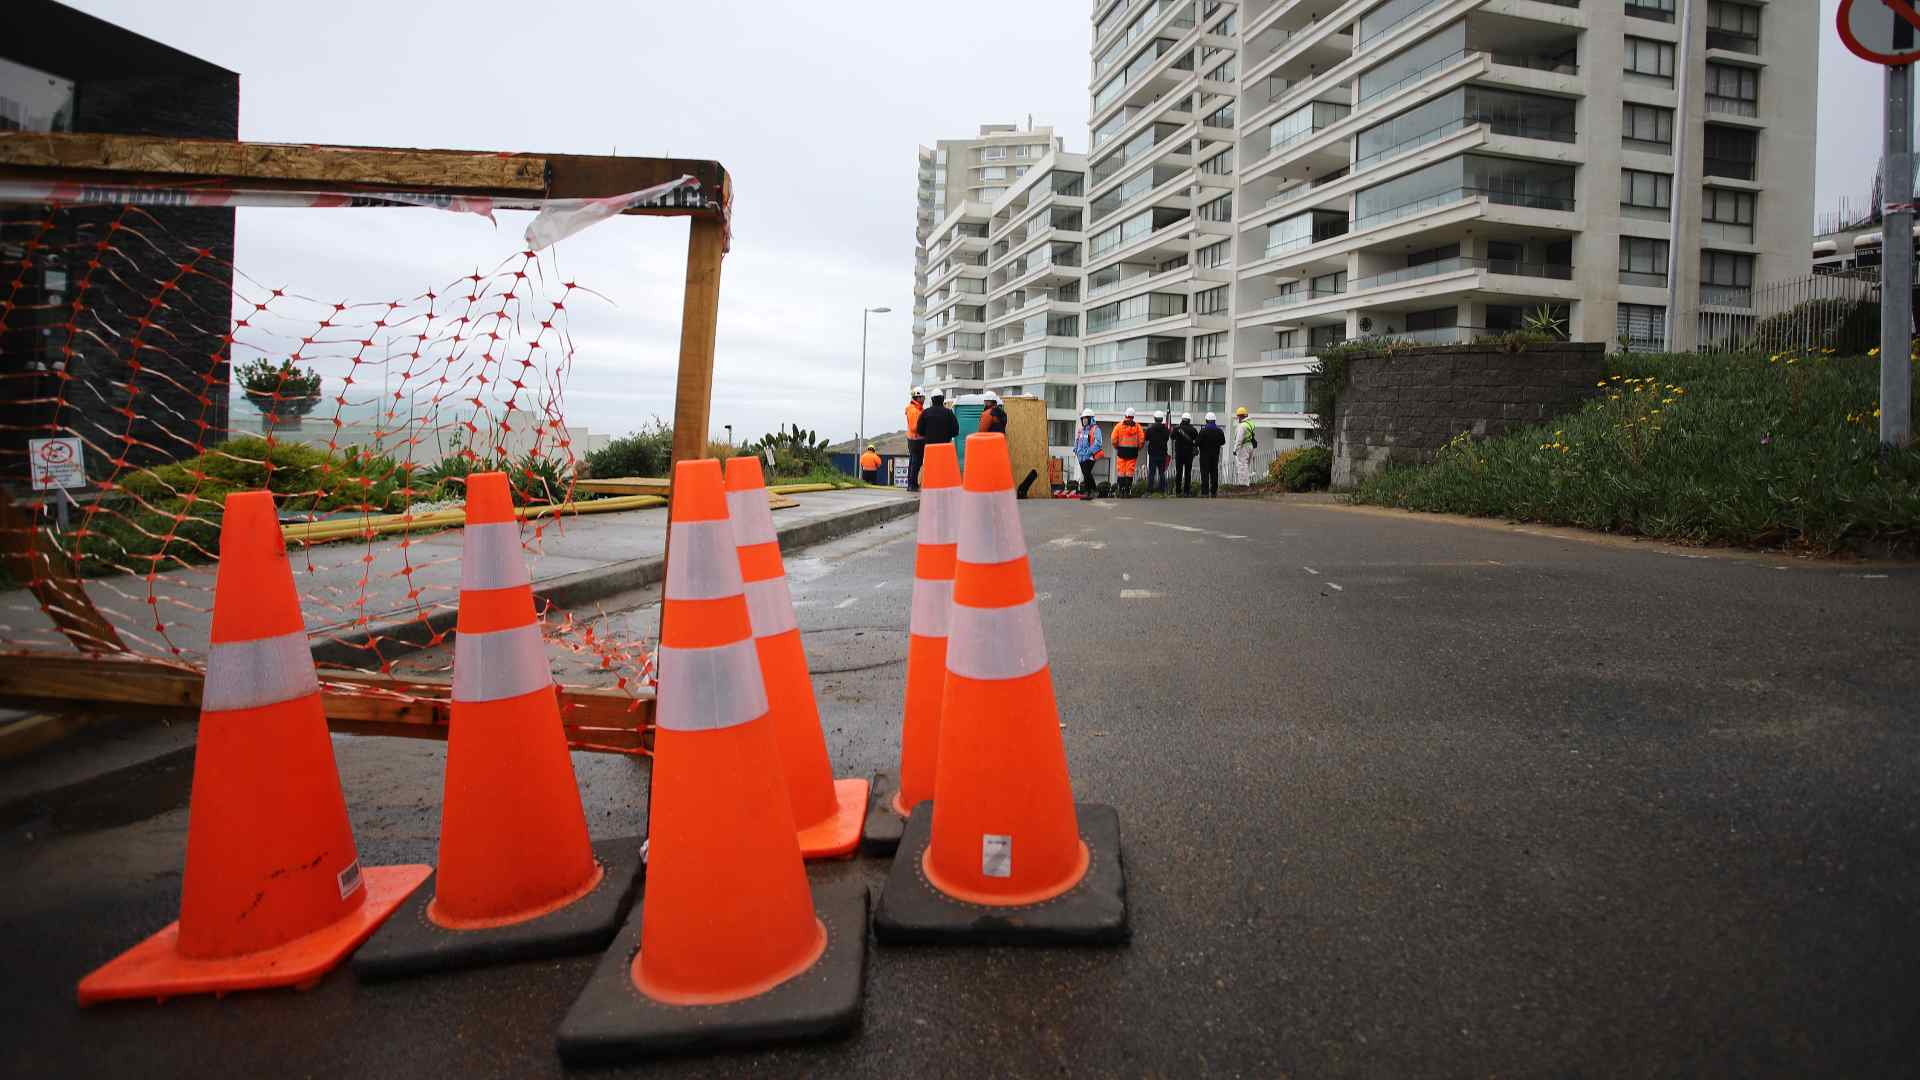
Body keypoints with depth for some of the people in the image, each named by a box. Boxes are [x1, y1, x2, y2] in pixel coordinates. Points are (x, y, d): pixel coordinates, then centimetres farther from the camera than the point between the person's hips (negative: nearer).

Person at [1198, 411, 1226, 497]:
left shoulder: (1203, 431, -14)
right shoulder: (1219, 431, 1)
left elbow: (1199, 442, -15)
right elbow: (1223, 442, 10)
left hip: (1205, 454, -4)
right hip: (1215, 454, 4)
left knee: (1205, 473, -2)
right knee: (1214, 472, 11)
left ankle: (1205, 491, -8)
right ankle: (1214, 491, 13)